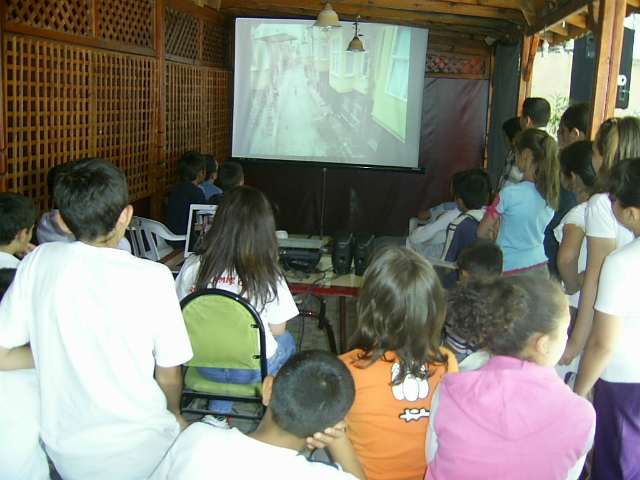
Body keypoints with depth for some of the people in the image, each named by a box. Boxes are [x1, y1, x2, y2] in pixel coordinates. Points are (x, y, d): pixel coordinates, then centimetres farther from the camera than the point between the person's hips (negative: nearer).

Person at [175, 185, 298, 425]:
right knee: (287, 342, 29)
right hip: (253, 370, -2)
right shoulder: (268, 276, -23)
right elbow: (278, 330, -10)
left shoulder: (193, 266, -16)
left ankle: (217, 414, 30)